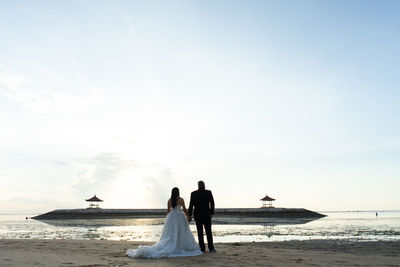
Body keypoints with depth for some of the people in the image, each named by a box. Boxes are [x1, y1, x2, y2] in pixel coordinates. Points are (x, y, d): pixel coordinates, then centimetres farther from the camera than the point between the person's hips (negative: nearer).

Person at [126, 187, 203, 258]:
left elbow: (168, 210, 7)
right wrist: (188, 217, 8)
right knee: (181, 233, 3)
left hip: (171, 217, 3)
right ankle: (181, 247, 4)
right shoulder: (181, 199, -5)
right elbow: (184, 209, -2)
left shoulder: (169, 200, 4)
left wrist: (168, 218, 19)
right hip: (180, 217, -3)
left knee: (170, 234, 6)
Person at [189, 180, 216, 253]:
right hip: (207, 215, 0)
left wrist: (189, 216, 0)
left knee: (200, 233, 6)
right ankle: (211, 248, 4)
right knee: (209, 232, 7)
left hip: (198, 216, 0)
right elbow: (212, 203, -2)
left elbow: (191, 205, -6)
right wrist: (211, 213, 9)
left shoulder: (193, 194, -4)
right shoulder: (209, 192, -3)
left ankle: (202, 248, 6)